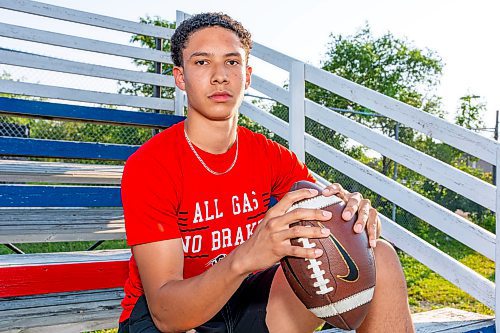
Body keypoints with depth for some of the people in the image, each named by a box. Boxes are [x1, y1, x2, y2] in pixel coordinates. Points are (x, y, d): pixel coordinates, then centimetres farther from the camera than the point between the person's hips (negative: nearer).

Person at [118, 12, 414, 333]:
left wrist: (357, 210, -28)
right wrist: (245, 258, -45)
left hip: (246, 297, 4)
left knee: (378, 258, -12)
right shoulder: (146, 165, -19)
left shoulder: (270, 156, -3)